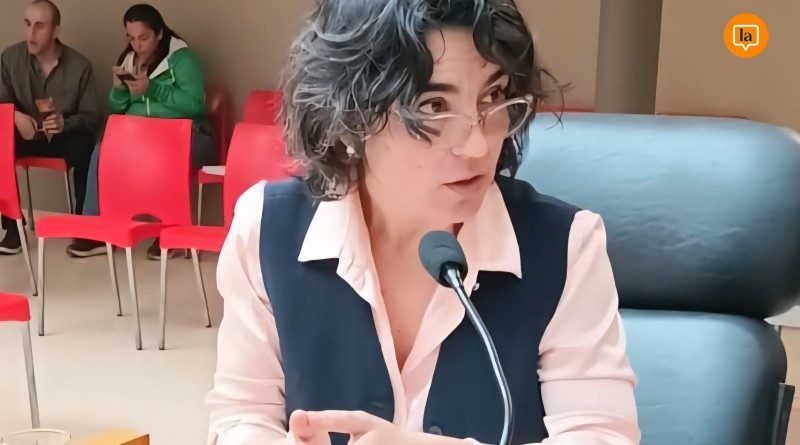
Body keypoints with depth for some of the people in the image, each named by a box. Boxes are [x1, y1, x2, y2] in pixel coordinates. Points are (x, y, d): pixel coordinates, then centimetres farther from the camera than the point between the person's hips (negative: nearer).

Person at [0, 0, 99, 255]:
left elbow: (91, 118, -7)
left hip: (64, 137, -2)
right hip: (26, 134, 2)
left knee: (85, 148, -35)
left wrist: (65, 123, -28)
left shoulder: (80, 65, -9)